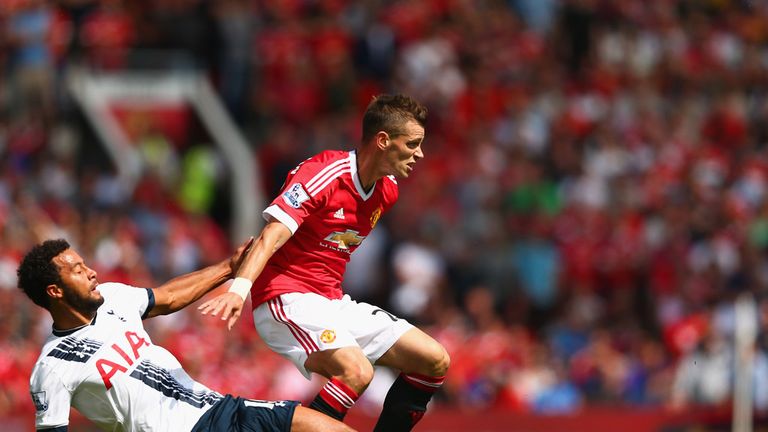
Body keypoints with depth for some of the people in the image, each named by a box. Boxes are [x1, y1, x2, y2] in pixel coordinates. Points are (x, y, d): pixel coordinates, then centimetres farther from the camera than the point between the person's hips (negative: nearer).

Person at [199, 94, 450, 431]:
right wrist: (239, 288, -42)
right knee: (356, 372, -33)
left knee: (436, 361, 1)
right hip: (288, 299, -9)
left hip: (334, 302, 9)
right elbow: (274, 234, -28)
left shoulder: (388, 189, 8)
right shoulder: (323, 173, -17)